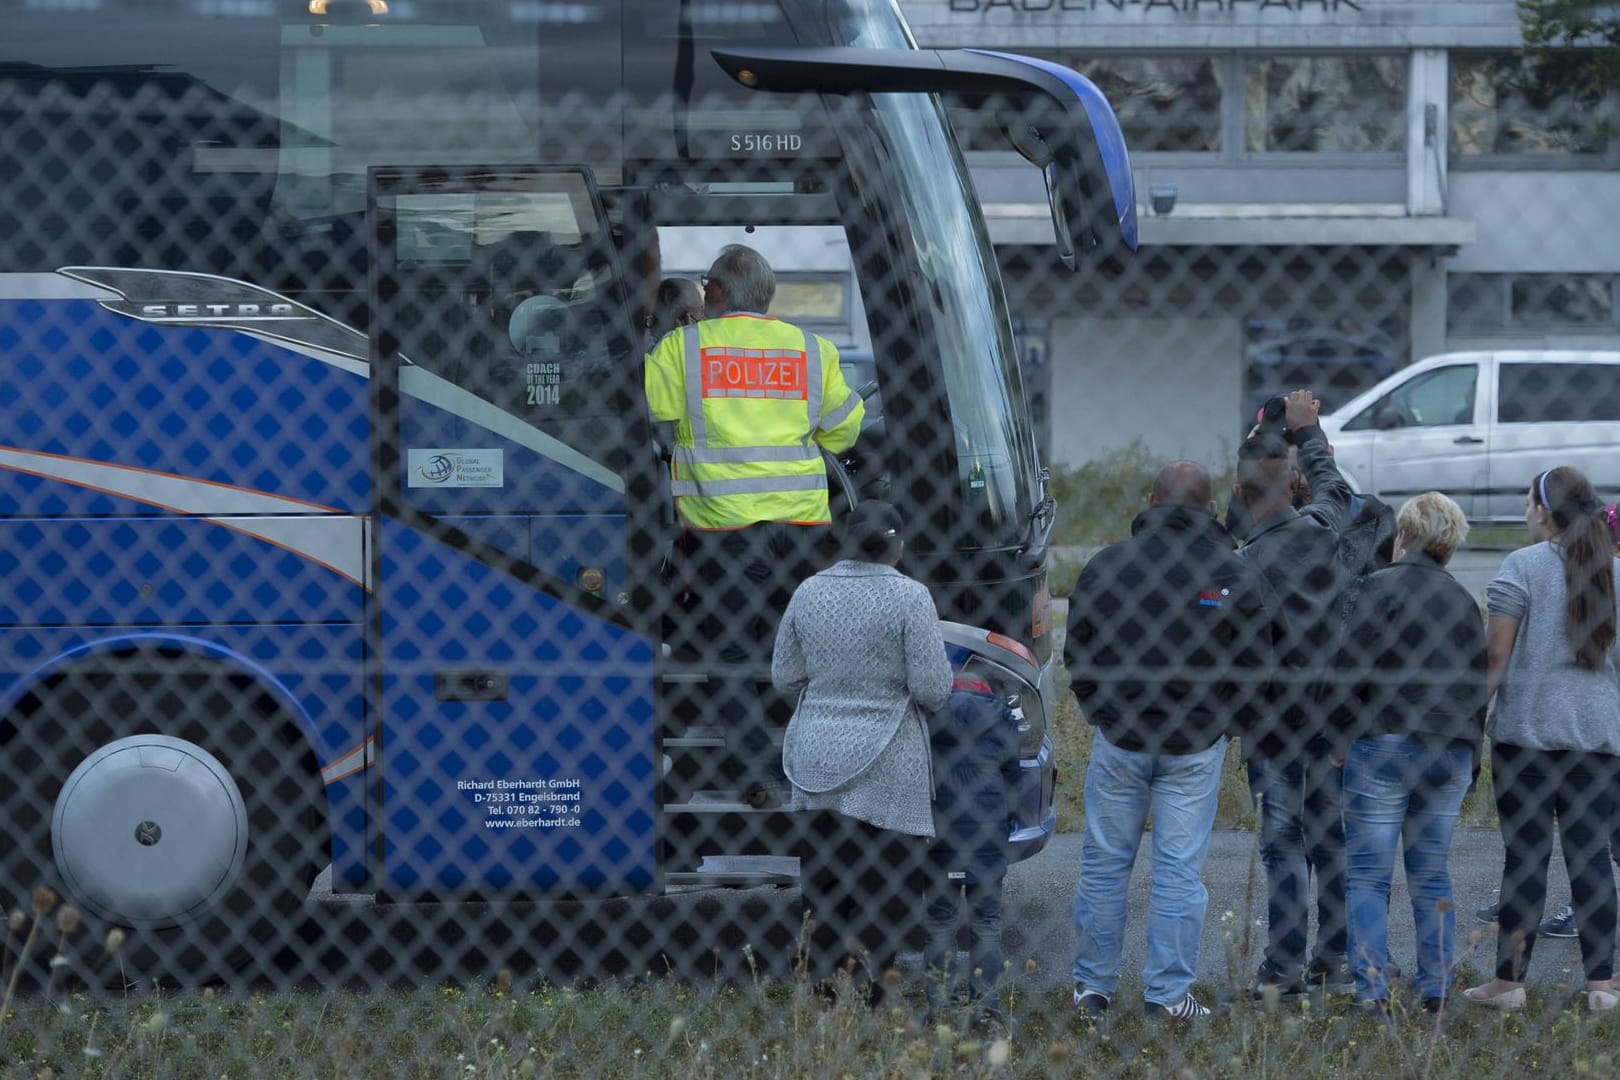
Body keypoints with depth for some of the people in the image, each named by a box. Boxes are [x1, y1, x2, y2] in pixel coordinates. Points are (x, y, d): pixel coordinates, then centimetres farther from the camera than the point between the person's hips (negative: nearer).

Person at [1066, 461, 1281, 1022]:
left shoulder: (1106, 566, -2)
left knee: (1104, 864, 10)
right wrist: (1228, 724, 15)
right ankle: (1167, 992, 6)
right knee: (1179, 869, 4)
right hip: (1197, 745, -1)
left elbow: (1076, 654, 6)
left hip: (1118, 739, 1)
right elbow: (1256, 670, -1)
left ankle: (1093, 986, 15)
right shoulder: (1239, 579, -6)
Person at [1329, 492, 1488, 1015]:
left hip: (1384, 746, -5)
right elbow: (1479, 682, 17)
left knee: (1368, 874, -2)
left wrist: (1340, 738, -3)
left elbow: (1350, 671, -11)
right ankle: (1436, 986, 10)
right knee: (1432, 873, 12)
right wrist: (1469, 754, 23)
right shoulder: (1463, 602, 13)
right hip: (1451, 755, 5)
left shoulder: (1375, 589, -6)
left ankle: (1371, 988, -8)